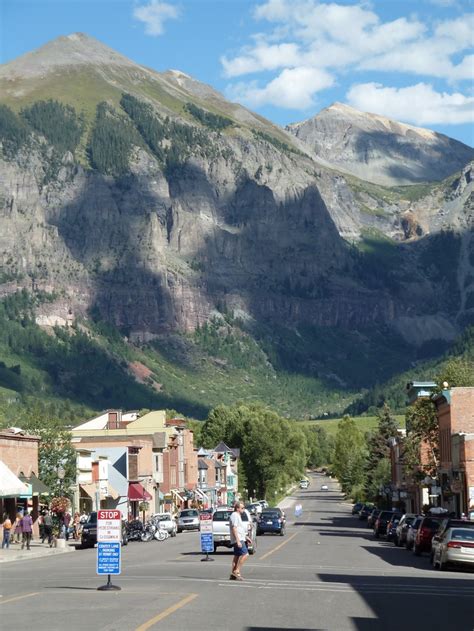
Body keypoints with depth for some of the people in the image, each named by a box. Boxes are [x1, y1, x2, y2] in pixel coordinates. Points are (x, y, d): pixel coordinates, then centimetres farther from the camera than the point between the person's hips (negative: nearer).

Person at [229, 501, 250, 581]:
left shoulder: (237, 516, 21)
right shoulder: (234, 515, -13)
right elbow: (234, 529, -20)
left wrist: (246, 538, 27)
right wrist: (238, 541, -25)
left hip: (240, 539, 11)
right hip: (238, 539, -11)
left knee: (237, 556, 9)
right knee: (245, 554, -17)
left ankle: (233, 574, 9)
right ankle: (236, 571, -16)